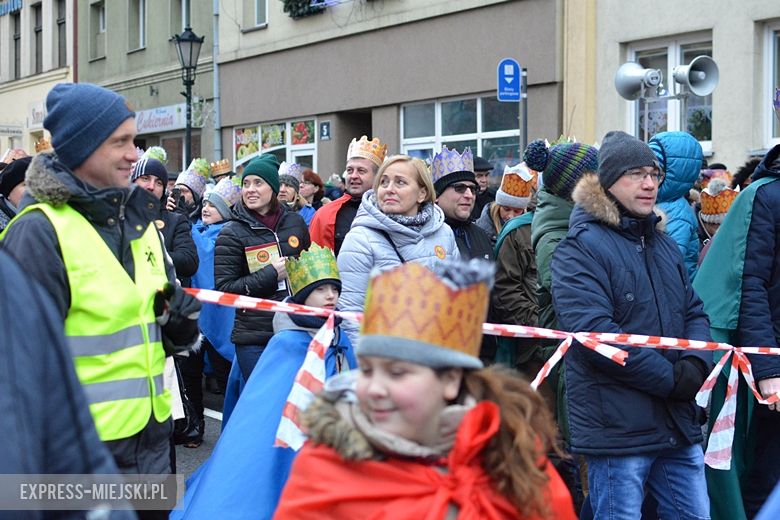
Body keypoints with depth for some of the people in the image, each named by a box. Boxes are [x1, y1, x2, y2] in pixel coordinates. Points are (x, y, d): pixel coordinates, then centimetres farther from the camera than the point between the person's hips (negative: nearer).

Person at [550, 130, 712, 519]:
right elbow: (593, 331, -22)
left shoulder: (665, 245, 17)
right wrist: (671, 379, -18)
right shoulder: (579, 249, -11)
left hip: (679, 426, 8)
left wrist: (696, 365, -7)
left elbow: (695, 312, 16)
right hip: (618, 429, -8)